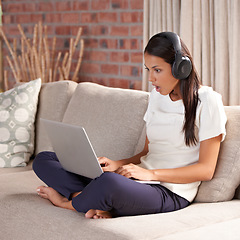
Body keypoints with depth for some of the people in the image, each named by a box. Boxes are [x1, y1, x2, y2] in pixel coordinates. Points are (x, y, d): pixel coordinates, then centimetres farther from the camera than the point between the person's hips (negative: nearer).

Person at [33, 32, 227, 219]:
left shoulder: (207, 101, -5)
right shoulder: (157, 96, 17)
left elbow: (206, 170, -9)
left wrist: (151, 174, -18)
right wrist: (119, 164, -1)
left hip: (169, 192, -8)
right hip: (137, 178, 8)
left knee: (110, 182, -42)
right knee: (44, 160, -1)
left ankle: (68, 202, -9)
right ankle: (101, 206, -23)